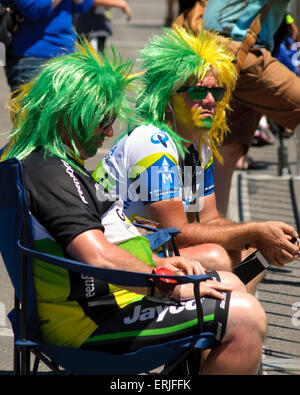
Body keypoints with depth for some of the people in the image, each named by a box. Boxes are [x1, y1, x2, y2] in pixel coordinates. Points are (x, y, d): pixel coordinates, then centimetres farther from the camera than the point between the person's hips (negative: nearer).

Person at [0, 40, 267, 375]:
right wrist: (174, 288, -19)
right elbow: (100, 257, -31)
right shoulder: (49, 173, -22)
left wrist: (157, 263, 9)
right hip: (95, 321, -12)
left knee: (230, 285, 20)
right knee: (246, 317, -14)